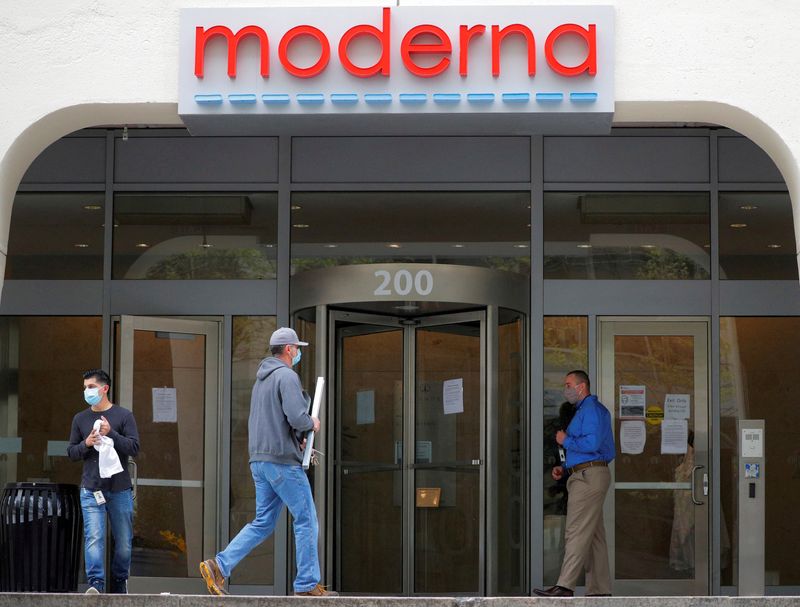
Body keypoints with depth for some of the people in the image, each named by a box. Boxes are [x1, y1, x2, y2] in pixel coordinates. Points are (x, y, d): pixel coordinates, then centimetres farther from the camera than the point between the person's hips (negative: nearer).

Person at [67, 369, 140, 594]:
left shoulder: (124, 416, 2)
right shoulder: (80, 419, 11)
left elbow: (134, 448, -5)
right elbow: (71, 452, 13)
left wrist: (111, 433, -17)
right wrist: (86, 444, -7)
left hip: (120, 489, -1)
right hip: (91, 490, 1)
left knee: (123, 540, 6)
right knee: (94, 537, -14)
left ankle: (120, 580, 22)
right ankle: (95, 583, -19)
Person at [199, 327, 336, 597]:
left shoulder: (261, 379, 18)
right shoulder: (287, 376, -10)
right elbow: (297, 418, -22)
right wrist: (312, 424, 0)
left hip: (259, 460, 9)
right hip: (283, 460, -9)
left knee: (262, 523, 11)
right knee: (306, 520, 0)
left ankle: (219, 565, -1)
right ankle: (307, 584, 2)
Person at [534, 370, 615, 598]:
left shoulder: (591, 409, -10)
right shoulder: (583, 410, 23)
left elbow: (592, 444, -23)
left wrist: (566, 441, -9)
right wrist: (563, 468, 14)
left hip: (589, 476, -11)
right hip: (584, 476, 11)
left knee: (577, 532, -14)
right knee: (594, 535, 9)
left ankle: (565, 586, -18)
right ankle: (600, 589, 10)